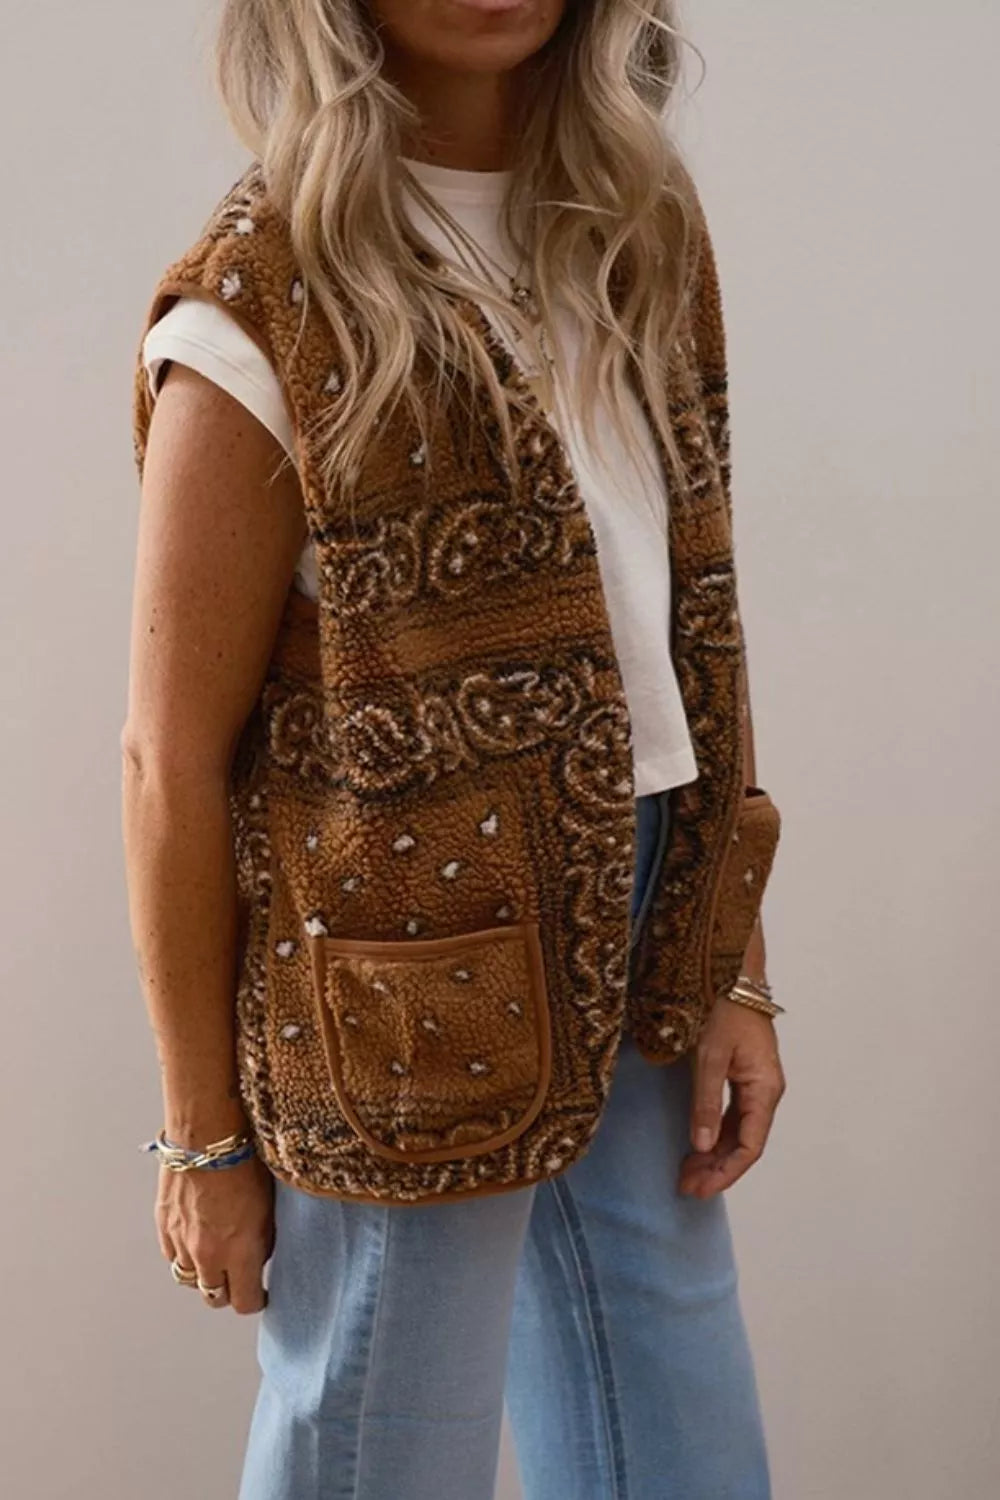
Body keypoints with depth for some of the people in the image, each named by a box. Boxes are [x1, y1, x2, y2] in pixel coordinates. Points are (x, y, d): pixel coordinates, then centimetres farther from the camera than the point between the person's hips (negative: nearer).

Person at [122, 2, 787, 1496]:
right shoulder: (269, 306, -16)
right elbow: (174, 762, -12)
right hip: (419, 1009, -6)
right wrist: (207, 1137, -7)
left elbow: (689, 625, 8)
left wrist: (733, 973, 5)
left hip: (634, 974, 7)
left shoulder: (637, 227, 4)